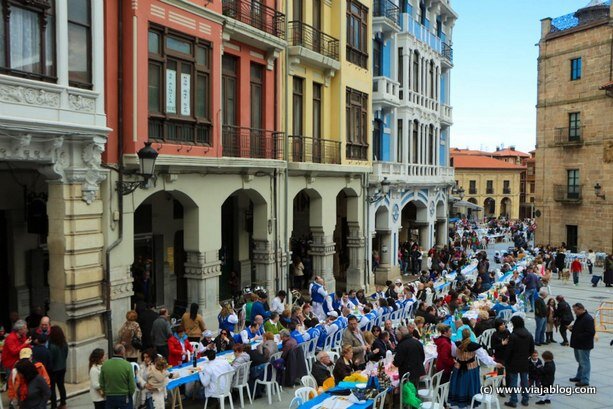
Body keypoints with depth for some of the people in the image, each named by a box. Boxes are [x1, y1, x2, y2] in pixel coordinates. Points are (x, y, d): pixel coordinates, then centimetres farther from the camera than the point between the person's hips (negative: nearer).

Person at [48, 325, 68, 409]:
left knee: (52, 388, 7)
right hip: (62, 368, 6)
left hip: (54, 370, -6)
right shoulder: (65, 344, -6)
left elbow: (50, 359, -18)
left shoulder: (52, 346, -25)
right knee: (61, 385, 19)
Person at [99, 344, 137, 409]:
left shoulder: (105, 364, -6)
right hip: (125, 398, -3)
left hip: (109, 398, 3)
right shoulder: (127, 365, -16)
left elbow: (101, 384, 1)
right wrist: (130, 394, 8)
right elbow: (132, 385, -12)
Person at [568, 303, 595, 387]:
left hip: (584, 346, -10)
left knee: (584, 363, -3)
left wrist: (578, 336, -24)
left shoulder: (588, 319, -20)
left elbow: (591, 333, -25)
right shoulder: (579, 317, 12)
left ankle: (585, 381, 4)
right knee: (580, 361, 20)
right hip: (578, 344, 10)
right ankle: (579, 377, 31)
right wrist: (572, 328, 5)